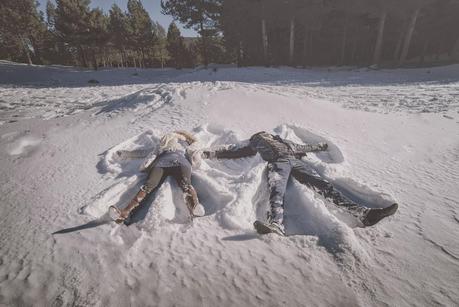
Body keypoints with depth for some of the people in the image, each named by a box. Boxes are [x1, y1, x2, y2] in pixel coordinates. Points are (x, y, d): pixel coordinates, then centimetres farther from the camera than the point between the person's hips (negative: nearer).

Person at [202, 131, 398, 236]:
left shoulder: (283, 141, 43)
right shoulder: (254, 142, 32)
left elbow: (301, 147, 47)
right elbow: (233, 149, 26)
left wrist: (320, 146, 50)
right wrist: (209, 153, 20)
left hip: (296, 161, 4)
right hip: (277, 163, -3)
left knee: (323, 185, -17)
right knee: (276, 192, -34)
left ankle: (362, 213, -28)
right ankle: (276, 225, -59)